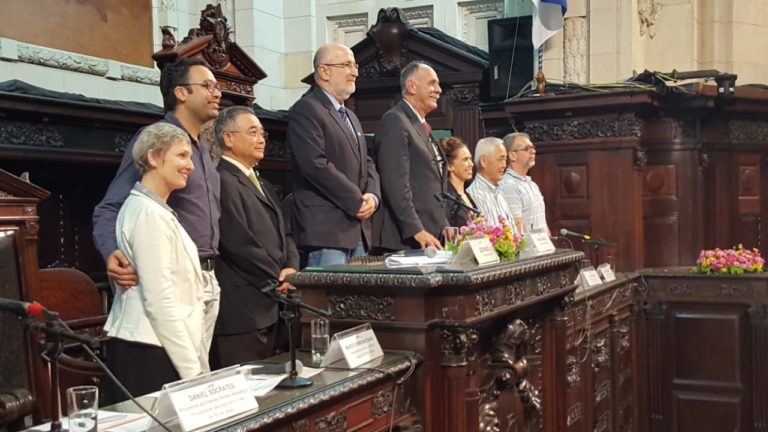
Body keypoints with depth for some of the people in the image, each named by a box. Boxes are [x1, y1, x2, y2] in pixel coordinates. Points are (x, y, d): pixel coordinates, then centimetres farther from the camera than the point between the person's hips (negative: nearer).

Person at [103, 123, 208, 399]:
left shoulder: (156, 210, 15)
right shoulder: (149, 213, -14)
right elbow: (160, 301, -19)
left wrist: (196, 361, 15)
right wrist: (191, 369, -16)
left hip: (158, 349, 9)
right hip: (148, 354, -9)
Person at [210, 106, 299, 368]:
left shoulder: (263, 186, 20)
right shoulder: (222, 181, -13)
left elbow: (281, 234, 18)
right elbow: (239, 244, -20)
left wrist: (291, 268, -3)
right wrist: (278, 278, -8)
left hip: (267, 308, 10)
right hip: (239, 311, -10)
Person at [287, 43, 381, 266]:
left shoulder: (351, 117, 24)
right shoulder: (306, 110, -7)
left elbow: (367, 163, 22)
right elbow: (316, 165, -18)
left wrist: (373, 196, 0)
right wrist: (356, 202, -13)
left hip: (358, 230, 9)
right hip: (326, 228, -9)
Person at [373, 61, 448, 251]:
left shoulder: (422, 127, 22)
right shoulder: (395, 121, -8)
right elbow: (395, 183, -17)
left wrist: (445, 231, 16)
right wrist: (416, 231, -21)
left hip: (433, 237, 9)